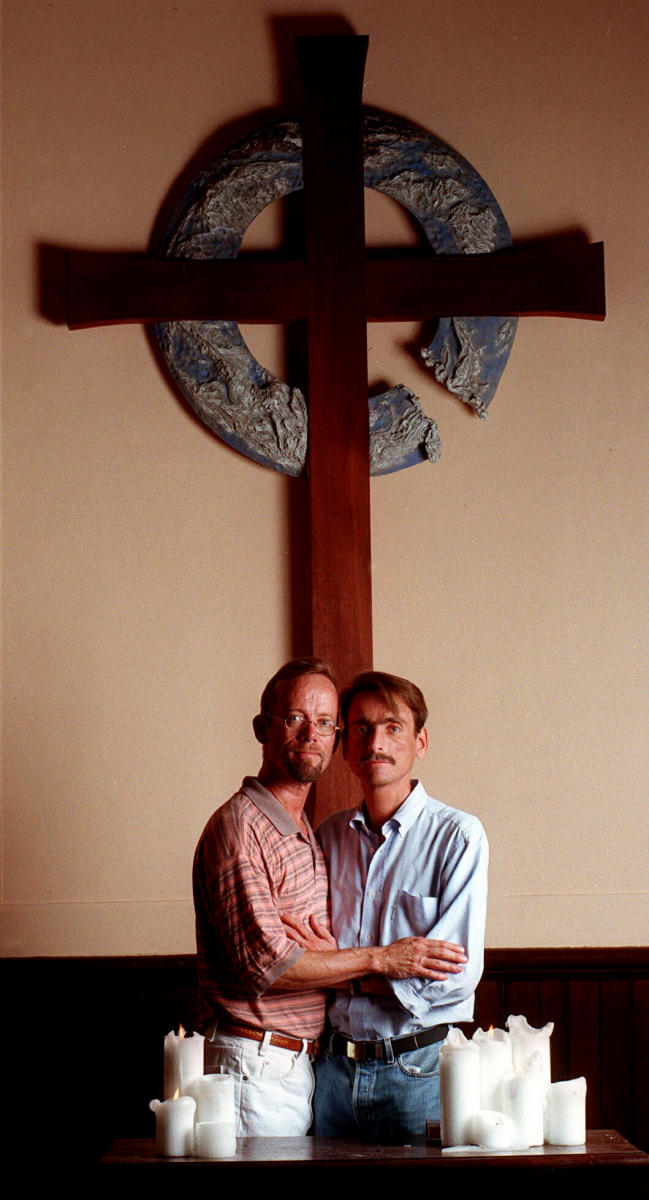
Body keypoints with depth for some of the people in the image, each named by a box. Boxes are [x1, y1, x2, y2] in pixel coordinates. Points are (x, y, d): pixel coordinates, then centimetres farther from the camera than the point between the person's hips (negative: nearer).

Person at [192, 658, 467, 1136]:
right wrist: (378, 959, -13)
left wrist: (327, 952, -4)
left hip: (303, 1061, 8)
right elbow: (264, 961, -19)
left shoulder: (307, 833, 17)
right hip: (253, 1063, -8)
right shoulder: (239, 826, -12)